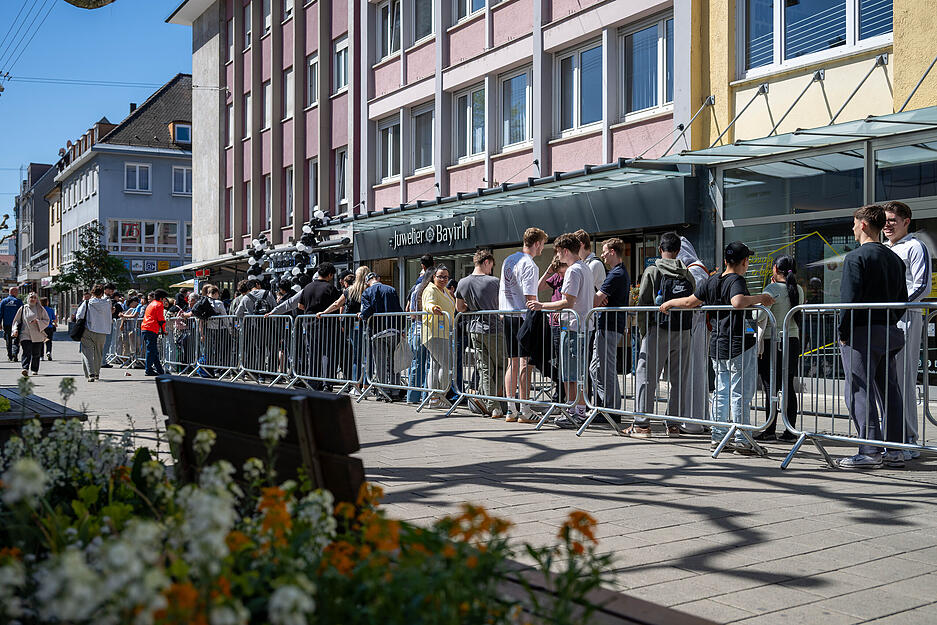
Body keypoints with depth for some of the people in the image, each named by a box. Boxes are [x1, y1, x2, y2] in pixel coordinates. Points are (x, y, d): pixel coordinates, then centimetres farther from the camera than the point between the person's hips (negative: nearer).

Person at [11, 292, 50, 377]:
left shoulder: (40, 309, 7)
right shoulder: (22, 309, 9)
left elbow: (46, 321, 5)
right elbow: (16, 320, 14)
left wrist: (37, 321, -12)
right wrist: (15, 330, -2)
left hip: (37, 335, 1)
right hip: (25, 334, -1)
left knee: (36, 353, 6)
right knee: (26, 352, -17)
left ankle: (34, 370, 22)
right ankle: (25, 369, -29)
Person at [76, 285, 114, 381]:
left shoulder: (86, 303, -5)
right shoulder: (107, 303, -3)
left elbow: (78, 316, -4)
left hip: (88, 331, -2)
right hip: (102, 332, 2)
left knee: (87, 352, 0)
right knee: (98, 353, 17)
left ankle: (91, 374, -17)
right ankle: (97, 374, 29)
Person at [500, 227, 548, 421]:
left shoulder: (508, 260, 14)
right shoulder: (530, 266, -12)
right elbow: (530, 298, -17)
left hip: (506, 316, 8)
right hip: (523, 317, -8)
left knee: (512, 362, 10)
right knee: (525, 363, -4)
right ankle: (524, 410, -3)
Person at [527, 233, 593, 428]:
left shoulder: (573, 271, -13)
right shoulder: (586, 269, 16)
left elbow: (568, 303, -19)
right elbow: (593, 300, 22)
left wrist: (542, 306, -12)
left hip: (572, 327, -10)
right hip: (583, 326, 10)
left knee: (570, 375, -5)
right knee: (579, 373, 13)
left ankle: (572, 414, -3)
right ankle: (581, 412, 17)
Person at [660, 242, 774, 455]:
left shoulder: (711, 281, 10)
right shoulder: (736, 281, -11)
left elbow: (690, 302, 14)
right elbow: (738, 302, -31)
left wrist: (669, 303, 29)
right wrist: (760, 298, -20)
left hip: (717, 345, 7)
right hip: (739, 345, -7)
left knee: (722, 393, 14)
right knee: (740, 394, -2)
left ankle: (719, 437, 18)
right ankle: (741, 440, 0)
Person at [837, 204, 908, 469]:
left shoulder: (856, 257, -10)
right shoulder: (895, 259, 14)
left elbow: (850, 299, -17)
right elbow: (903, 299, 16)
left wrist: (843, 333, -10)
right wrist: (890, 323, 20)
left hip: (862, 332, -8)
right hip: (890, 334, 8)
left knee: (860, 391, -5)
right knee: (889, 390, 11)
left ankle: (869, 451, -6)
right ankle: (895, 450, 14)